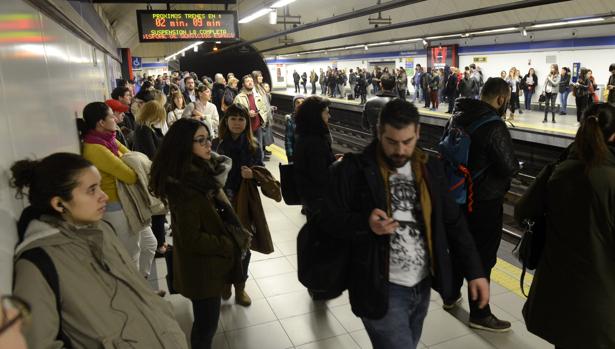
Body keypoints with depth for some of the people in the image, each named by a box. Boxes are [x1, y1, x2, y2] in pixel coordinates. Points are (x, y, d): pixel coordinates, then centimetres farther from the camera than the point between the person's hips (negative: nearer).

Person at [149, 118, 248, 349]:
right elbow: (191, 239, -26)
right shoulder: (183, 186, -27)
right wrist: (233, 245, -18)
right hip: (201, 267, -8)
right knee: (207, 322, 10)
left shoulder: (203, 172, 1)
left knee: (206, 320, 25)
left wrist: (239, 236, 0)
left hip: (210, 261, 8)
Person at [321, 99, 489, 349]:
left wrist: (474, 271, 0)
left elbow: (453, 222, 6)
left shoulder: (430, 168, 2)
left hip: (423, 285, 6)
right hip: (382, 289, -5)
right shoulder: (354, 169, -12)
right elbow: (329, 219, -9)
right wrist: (366, 223, -27)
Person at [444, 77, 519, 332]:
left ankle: (451, 296, 39)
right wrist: (512, 166, 2)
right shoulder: (494, 127, -22)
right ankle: (479, 314, 21)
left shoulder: (457, 117, 1)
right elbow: (510, 168, -19)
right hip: (484, 201, -7)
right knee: (483, 256, 7)